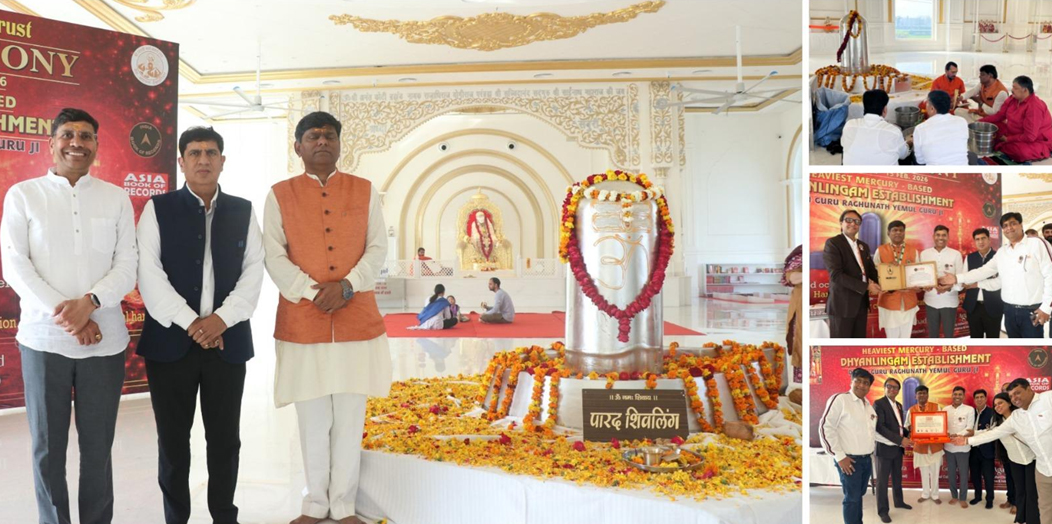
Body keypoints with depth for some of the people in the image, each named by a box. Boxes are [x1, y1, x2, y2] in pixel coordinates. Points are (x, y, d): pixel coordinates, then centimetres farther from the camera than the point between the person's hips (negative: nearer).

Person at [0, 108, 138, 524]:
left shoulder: (116, 199, 8)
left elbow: (126, 266, 2)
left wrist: (89, 302, -16)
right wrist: (62, 313, -13)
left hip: (104, 340, 1)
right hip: (43, 337, 0)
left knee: (98, 445, 7)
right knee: (47, 446, 7)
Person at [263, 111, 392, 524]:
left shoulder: (365, 191, 8)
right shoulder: (280, 195, 5)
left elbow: (378, 249, 2)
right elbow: (274, 257, -2)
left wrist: (346, 286, -13)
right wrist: (313, 291, -15)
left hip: (357, 320, 1)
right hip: (302, 321, -1)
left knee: (350, 419, 6)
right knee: (312, 420, 7)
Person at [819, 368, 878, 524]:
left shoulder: (868, 405, 12)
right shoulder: (839, 399, -13)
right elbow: (826, 428, -16)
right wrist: (839, 456, -17)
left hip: (867, 459, 7)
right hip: (849, 459, -7)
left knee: (859, 495, 16)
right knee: (852, 498, -2)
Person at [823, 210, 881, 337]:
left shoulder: (863, 246, 16)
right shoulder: (833, 243, -10)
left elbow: (871, 270, 19)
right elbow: (836, 275, -19)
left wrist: (874, 283, -6)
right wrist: (866, 286, -20)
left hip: (861, 303, 8)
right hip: (842, 304, -8)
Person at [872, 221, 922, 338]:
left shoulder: (913, 251, 7)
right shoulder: (880, 250, 1)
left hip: (908, 301, 2)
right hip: (889, 301, -2)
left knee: (906, 337, 7)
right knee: (892, 338, 3)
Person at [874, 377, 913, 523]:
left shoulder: (899, 405, 13)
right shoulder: (878, 403, -13)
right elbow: (880, 427, -21)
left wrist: (908, 434, -1)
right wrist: (900, 440, -24)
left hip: (898, 447, 8)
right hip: (885, 447, -7)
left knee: (897, 477, 20)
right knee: (883, 480, 1)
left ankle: (899, 501, 36)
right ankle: (882, 510, 8)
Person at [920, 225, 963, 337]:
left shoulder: (956, 254, -4)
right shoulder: (924, 254, 2)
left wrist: (950, 287, -23)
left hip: (949, 301, -2)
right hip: (931, 301, 2)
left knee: (948, 334, 9)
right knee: (932, 334, 13)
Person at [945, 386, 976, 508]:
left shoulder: (969, 409, -4)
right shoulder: (945, 409, 5)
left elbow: (969, 428, -10)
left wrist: (957, 435, -22)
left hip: (962, 446, -3)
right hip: (949, 446, 3)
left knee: (963, 474, 5)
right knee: (951, 473, 12)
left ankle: (963, 498, 17)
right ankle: (954, 495, 26)